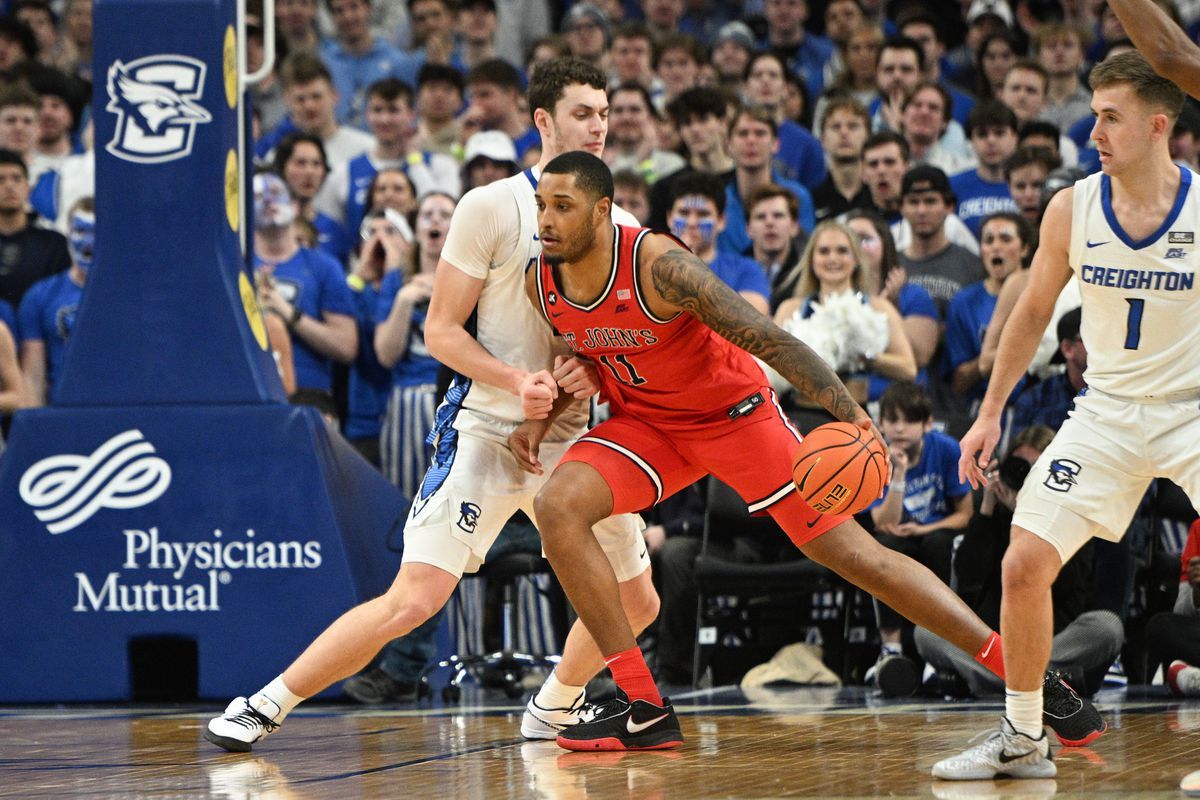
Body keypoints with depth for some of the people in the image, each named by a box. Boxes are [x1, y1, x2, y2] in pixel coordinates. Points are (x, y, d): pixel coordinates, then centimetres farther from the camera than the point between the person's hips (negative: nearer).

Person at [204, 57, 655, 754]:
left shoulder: (621, 228, 6)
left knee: (636, 602, 11)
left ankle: (553, 709, 37)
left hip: (571, 440, 6)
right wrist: (518, 380, -23)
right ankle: (266, 706, -4)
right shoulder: (492, 208, -10)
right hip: (485, 432, -6)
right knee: (415, 599, -17)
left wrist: (596, 370, -8)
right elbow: (441, 331, -9)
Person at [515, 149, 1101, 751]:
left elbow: (769, 340, -30)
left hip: (732, 408, -5)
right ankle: (642, 708, -14)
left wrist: (850, 414, -39)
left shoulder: (655, 264, -29)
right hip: (647, 420, 5)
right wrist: (542, 416, -4)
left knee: (850, 552, -9)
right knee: (558, 506, -20)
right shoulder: (541, 283, -11)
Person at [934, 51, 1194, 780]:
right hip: (1108, 412, 3)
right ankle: (1023, 739, 12)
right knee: (1024, 564, -4)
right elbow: (1034, 312, 9)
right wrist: (991, 412, 9)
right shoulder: (1072, 209, -5)